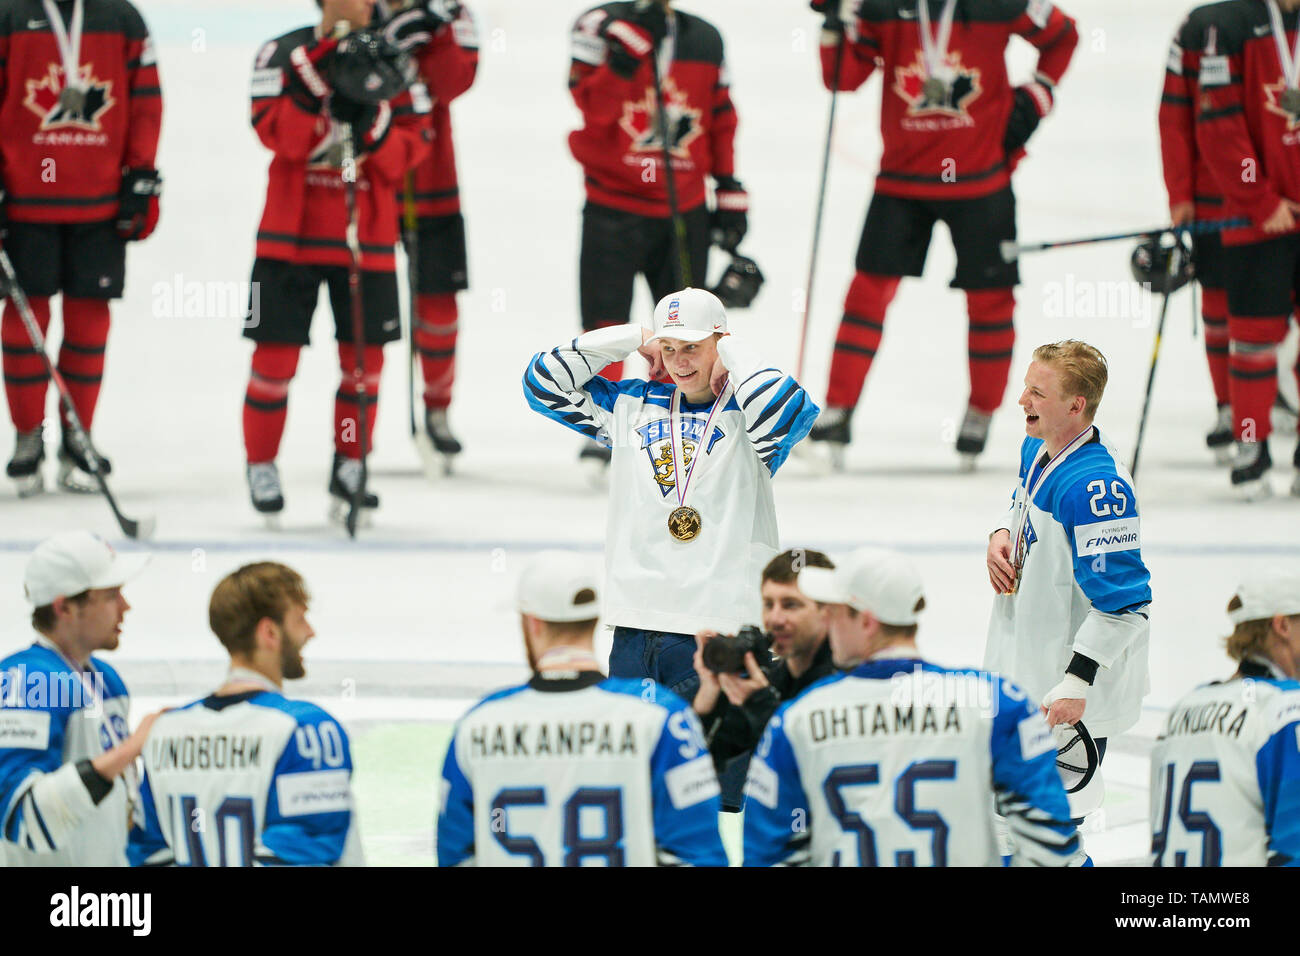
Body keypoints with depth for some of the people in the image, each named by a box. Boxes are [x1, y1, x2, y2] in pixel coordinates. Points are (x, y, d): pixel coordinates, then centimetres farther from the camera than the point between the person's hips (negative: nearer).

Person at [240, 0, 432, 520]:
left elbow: (410, 146, 1)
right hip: (292, 233, -3)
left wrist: (370, 121, -17)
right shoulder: (285, 54, -2)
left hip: (367, 237, 3)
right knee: (276, 352, -3)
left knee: (364, 354, 3)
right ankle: (261, 465, 11)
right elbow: (278, 133, -14)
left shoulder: (387, 62, 5)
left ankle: (349, 464, 18)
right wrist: (323, 85, -24)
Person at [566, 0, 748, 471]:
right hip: (613, 206, -3)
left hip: (685, 209, 3)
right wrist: (625, 53, -29)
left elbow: (722, 121, 16)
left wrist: (730, 192, 13)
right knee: (605, 319, -7)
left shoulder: (704, 40, 8)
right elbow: (593, 106, -18)